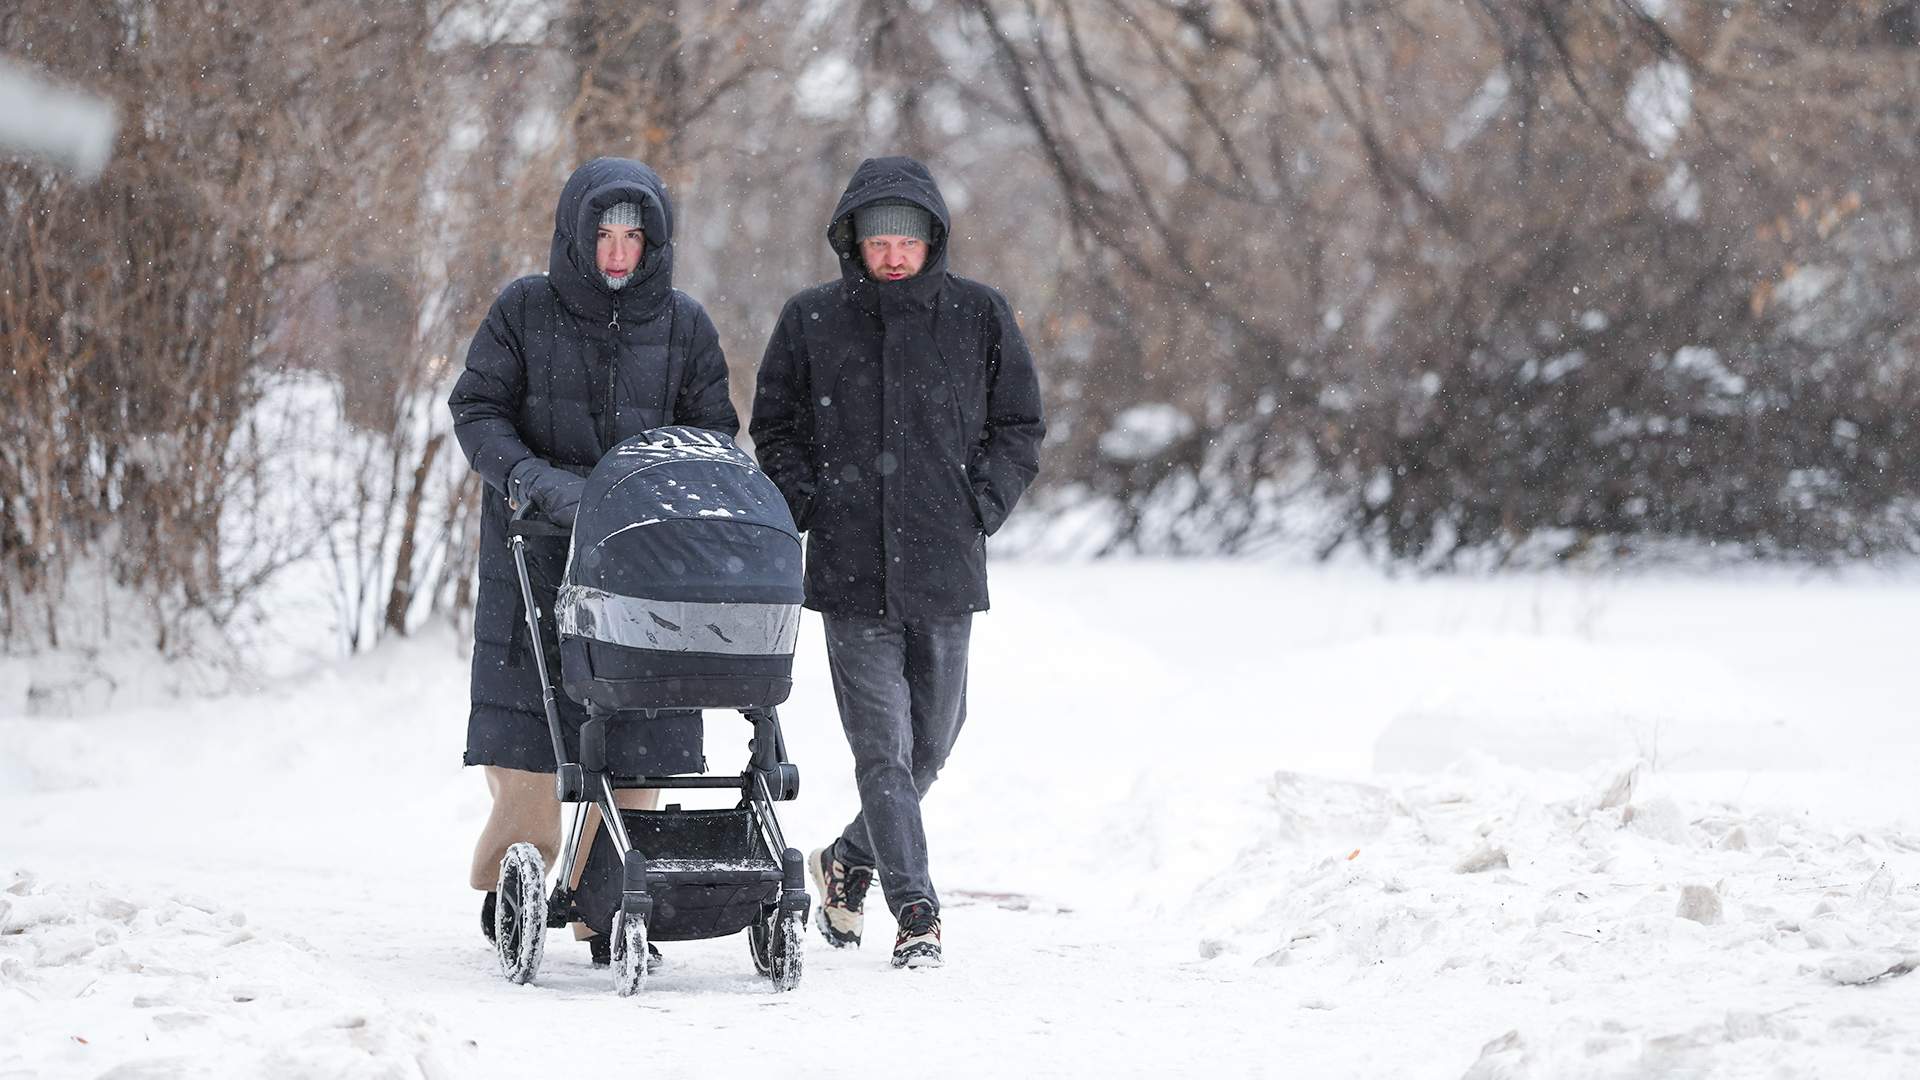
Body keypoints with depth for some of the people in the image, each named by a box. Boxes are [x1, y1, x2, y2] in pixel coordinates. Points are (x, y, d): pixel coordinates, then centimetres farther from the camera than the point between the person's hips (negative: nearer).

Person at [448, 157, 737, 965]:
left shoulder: (685, 326, 10)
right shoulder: (525, 311, 5)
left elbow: (714, 433, 11)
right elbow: (476, 409, 0)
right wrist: (529, 476, -18)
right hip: (534, 554, -1)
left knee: (635, 741, -6)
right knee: (523, 739, -6)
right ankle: (510, 873, 14)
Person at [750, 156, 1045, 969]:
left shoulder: (979, 316, 3)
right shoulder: (810, 321, 3)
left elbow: (1019, 429, 10)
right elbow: (772, 428, 12)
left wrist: (977, 511, -2)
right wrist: (810, 507, -1)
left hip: (945, 570, 2)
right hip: (850, 571, -2)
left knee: (931, 740, 12)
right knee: (883, 744, -8)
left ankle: (849, 860, 34)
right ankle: (915, 909, -6)